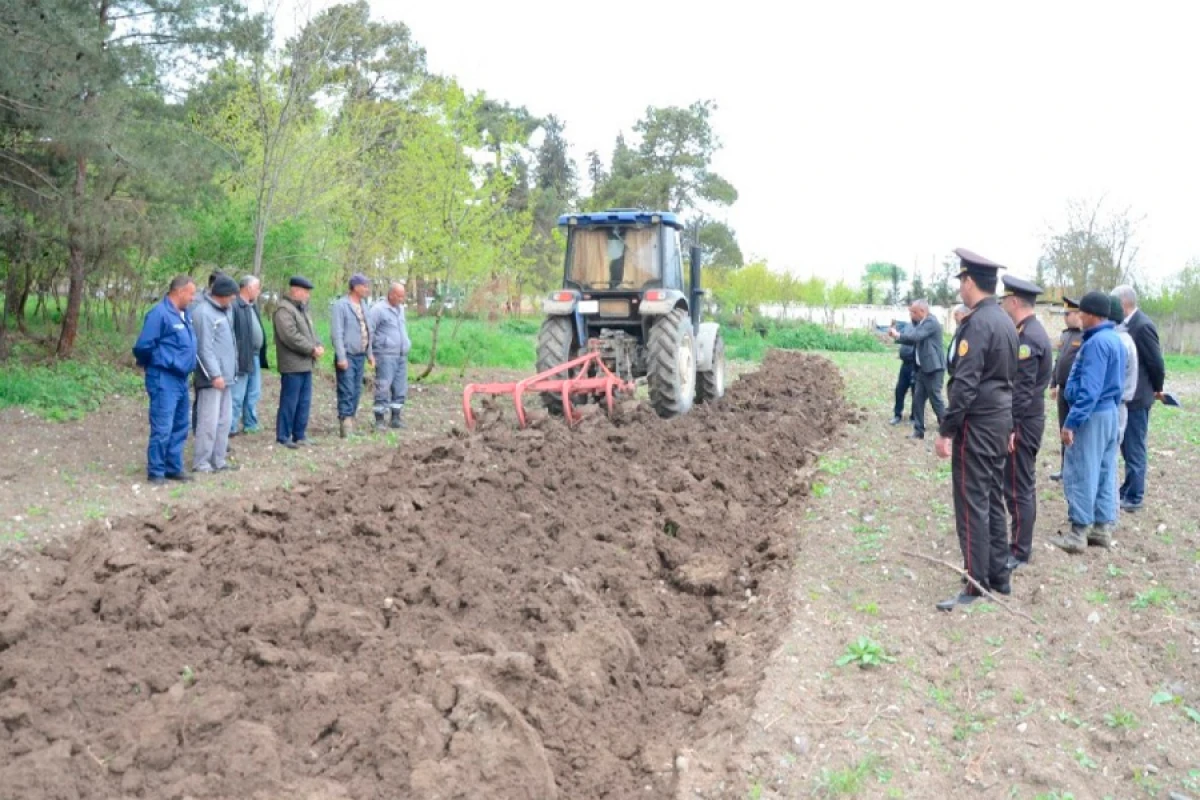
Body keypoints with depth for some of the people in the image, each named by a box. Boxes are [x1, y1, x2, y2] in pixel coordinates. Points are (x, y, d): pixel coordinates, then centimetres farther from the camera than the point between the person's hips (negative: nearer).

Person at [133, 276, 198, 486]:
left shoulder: (185, 314, 10)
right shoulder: (160, 314, -15)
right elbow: (142, 346, -14)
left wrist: (185, 365, 15)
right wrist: (158, 361, 2)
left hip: (181, 379, 8)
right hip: (164, 379, -8)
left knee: (180, 427, 14)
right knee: (162, 428, -5)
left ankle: (174, 468, 24)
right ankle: (156, 472, 4)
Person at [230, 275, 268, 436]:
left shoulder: (253, 306, 15)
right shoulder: (235, 306, -16)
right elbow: (230, 334, -21)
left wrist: (262, 355, 14)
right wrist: (236, 358, -23)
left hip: (255, 356, 10)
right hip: (242, 357, -10)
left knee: (254, 394, 18)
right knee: (237, 396, -3)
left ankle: (251, 424, 28)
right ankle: (231, 428, 5)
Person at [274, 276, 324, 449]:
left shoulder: (302, 309, 20)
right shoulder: (284, 310, -13)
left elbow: (310, 332, 22)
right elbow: (291, 337, -22)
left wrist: (318, 345, 2)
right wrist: (312, 349, -16)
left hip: (306, 364, 10)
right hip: (292, 365, -10)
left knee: (304, 402, 12)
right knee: (289, 403, -4)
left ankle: (300, 435, 20)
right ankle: (283, 437, 4)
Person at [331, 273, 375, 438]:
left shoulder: (363, 306, 12)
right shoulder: (341, 305, -10)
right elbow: (337, 333, -13)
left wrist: (369, 353, 15)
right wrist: (341, 357, -17)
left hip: (360, 356, 7)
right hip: (347, 356, -7)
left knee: (356, 392, 9)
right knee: (346, 392, -7)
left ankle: (351, 423, 16)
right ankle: (345, 426, -6)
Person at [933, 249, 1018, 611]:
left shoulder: (976, 323, -18)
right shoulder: (1006, 321, 12)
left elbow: (965, 384, -23)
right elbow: (1011, 377, 17)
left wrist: (946, 430, -20)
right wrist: (1009, 426, 22)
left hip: (977, 422, -10)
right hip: (1000, 419, 10)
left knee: (972, 503, -5)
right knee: (993, 499, 15)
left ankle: (977, 585, 0)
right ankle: (999, 577, 22)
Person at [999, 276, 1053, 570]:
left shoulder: (1026, 338, -20)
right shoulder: (1032, 331, 12)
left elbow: (1022, 390, -23)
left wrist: (1010, 428, -21)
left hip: (1022, 423, -10)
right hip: (1027, 420, 10)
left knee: (1018, 488, -3)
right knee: (1024, 484, 17)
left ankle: (1019, 552, 4)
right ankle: (1022, 541, 27)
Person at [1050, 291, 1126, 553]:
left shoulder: (1096, 342, -19)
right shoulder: (1115, 340, 13)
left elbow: (1089, 389, -24)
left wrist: (1071, 422, -24)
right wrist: (1112, 406, 19)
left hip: (1092, 415, -10)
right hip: (1110, 412, 10)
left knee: (1081, 474, -5)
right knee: (1105, 473, 12)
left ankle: (1079, 533, -2)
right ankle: (1103, 527, 18)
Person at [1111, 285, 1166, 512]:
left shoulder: (1142, 326, -20)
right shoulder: (1129, 324, 9)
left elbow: (1156, 362, -17)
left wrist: (1157, 389, -3)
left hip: (1136, 397, -9)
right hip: (1126, 396, 9)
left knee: (1134, 448, -1)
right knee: (1127, 447, 18)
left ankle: (1134, 498, 7)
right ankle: (1128, 491, 29)